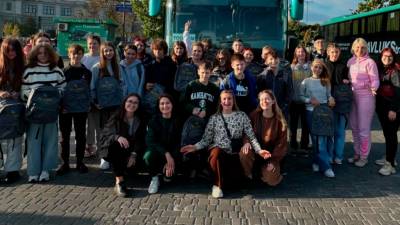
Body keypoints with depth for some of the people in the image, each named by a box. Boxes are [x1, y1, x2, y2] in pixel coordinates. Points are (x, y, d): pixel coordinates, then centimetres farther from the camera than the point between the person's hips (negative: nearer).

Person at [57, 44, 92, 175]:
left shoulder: (87, 72, 5)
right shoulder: (64, 71, 1)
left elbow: (89, 90, 9)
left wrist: (88, 104, -3)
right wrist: (60, 105, -10)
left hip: (81, 108, 1)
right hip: (65, 108, -1)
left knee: (81, 135, 7)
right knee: (65, 136, 5)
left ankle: (80, 162, 17)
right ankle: (65, 163, 12)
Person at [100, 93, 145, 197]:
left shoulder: (140, 120, 1)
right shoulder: (116, 117, -3)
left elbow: (140, 140, -6)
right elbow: (105, 134, -14)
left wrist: (134, 154, -23)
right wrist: (117, 137, -36)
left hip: (133, 151, 2)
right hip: (117, 153, -2)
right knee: (114, 145, -34)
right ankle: (119, 181, -40)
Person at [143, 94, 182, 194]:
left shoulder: (177, 120, -2)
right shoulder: (154, 120, -2)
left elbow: (179, 143, -5)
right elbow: (150, 141, -13)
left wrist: (171, 160, -20)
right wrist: (166, 154, -27)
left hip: (173, 154, 0)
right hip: (157, 151, 0)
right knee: (148, 155, -33)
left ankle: (168, 174, 10)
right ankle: (154, 178, -6)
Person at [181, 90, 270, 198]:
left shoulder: (242, 116, 8)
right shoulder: (214, 118, 9)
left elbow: (251, 136, 3)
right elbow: (206, 139, 6)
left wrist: (259, 150, -12)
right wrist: (195, 147, -12)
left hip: (235, 154, 1)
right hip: (218, 151, -1)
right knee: (216, 152, -37)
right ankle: (218, 184, -15)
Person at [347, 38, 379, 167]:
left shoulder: (369, 62, -9)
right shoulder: (350, 61, 8)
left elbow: (375, 80, -11)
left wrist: (373, 88, -30)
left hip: (366, 97, -6)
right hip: (353, 96, 6)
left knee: (364, 128, -1)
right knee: (354, 127, 13)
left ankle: (364, 157, 10)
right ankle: (357, 154, 26)